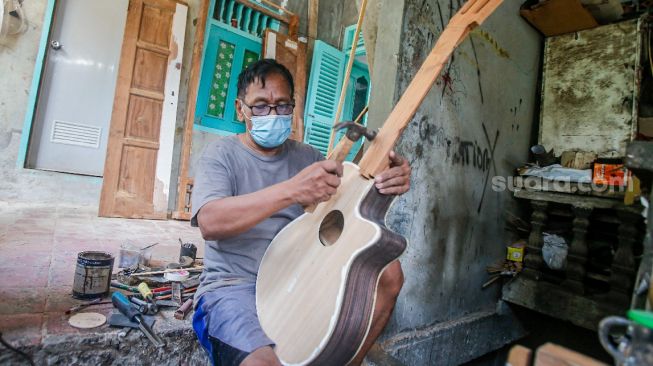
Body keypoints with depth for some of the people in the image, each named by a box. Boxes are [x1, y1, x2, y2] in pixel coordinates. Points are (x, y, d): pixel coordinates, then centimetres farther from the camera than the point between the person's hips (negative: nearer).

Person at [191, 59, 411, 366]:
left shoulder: (307, 156, 11)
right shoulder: (222, 154, -2)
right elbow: (209, 222, -21)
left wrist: (387, 183, -17)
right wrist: (291, 190, -33)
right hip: (233, 286, -5)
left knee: (388, 273, -13)